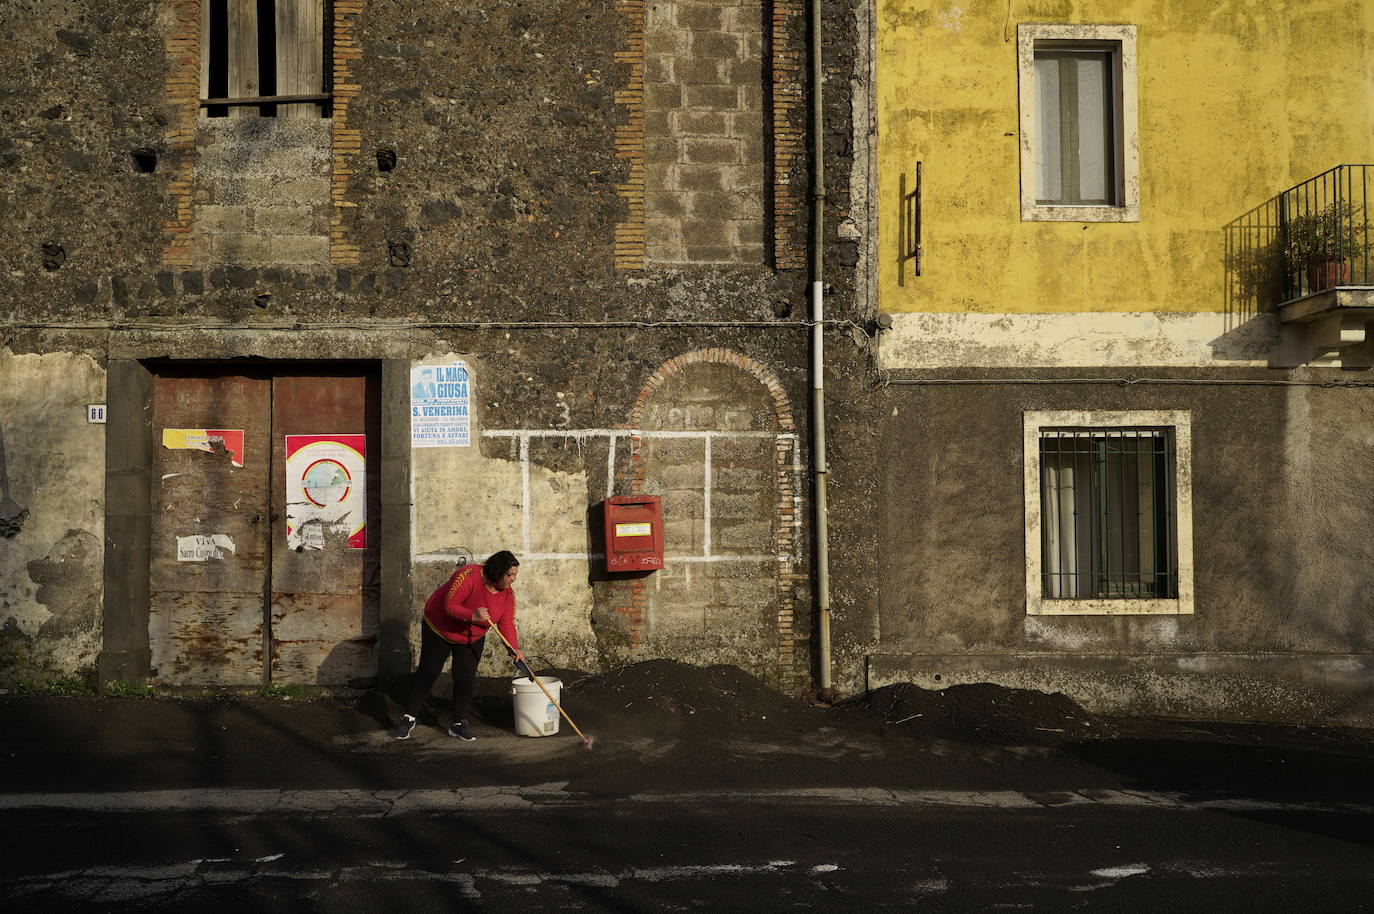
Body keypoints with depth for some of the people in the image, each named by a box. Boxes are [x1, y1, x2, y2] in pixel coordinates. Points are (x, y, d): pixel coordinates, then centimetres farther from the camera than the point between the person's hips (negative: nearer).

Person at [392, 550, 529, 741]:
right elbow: (449, 606, -33)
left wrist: (514, 648, -28)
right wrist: (472, 616, -48)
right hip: (440, 629, -4)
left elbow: (506, 625, -13)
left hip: (472, 638, 5)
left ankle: (459, 724, 9)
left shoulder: (508, 593, -13)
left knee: (465, 678, -1)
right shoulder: (468, 576, -33)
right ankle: (409, 719, 11)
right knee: (427, 672, 1)